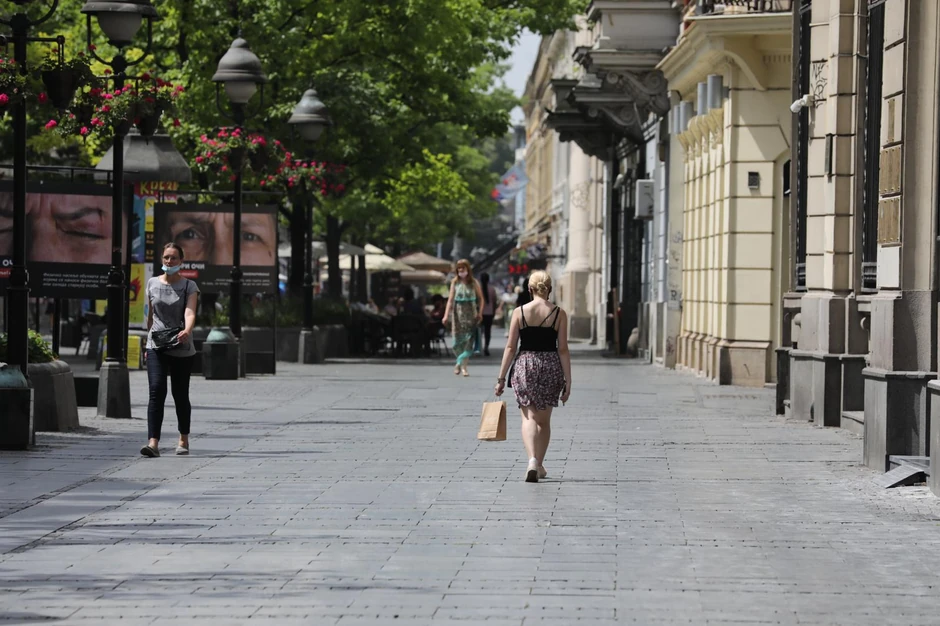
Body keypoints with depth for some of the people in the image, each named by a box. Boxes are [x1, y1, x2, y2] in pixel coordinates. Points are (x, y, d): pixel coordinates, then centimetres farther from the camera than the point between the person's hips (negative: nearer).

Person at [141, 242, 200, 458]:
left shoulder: (189, 286, -2)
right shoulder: (153, 283, 6)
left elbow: (190, 313, -18)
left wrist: (186, 331, -39)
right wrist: (148, 341, 21)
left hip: (182, 349, -1)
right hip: (157, 347, 1)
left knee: (180, 395, 7)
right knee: (157, 391, -15)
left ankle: (184, 439, 29)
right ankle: (153, 443, -24)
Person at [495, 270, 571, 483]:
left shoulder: (519, 312, -2)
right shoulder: (559, 314, -2)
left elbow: (511, 347, -2)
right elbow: (563, 350, -2)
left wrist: (501, 378, 2)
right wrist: (567, 381, 2)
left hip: (525, 366, -1)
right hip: (551, 367, 1)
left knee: (529, 417, 1)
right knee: (544, 420, 16)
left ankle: (532, 459, -22)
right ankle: (539, 465, 23)